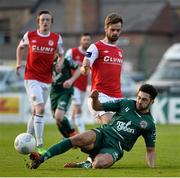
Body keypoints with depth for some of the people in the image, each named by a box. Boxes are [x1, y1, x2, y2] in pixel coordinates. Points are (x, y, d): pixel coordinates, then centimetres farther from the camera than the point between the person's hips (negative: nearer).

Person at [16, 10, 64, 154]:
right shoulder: (29, 36, -2)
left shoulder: (57, 38, 2)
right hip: (31, 78, -4)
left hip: (47, 80, 4)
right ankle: (40, 145, -18)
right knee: (40, 109, -18)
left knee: (35, 112, 13)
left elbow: (61, 55, 14)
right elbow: (20, 47, 18)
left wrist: (59, 64, -7)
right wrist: (19, 64, 10)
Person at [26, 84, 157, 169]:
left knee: (99, 164, -38)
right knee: (80, 139, -34)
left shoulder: (149, 124, 8)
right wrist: (95, 99, -9)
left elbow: (150, 149, 14)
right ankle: (41, 159, -34)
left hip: (114, 148, -1)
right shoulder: (126, 104, 11)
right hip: (102, 135, 2)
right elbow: (98, 107, 14)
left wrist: (152, 167, -1)